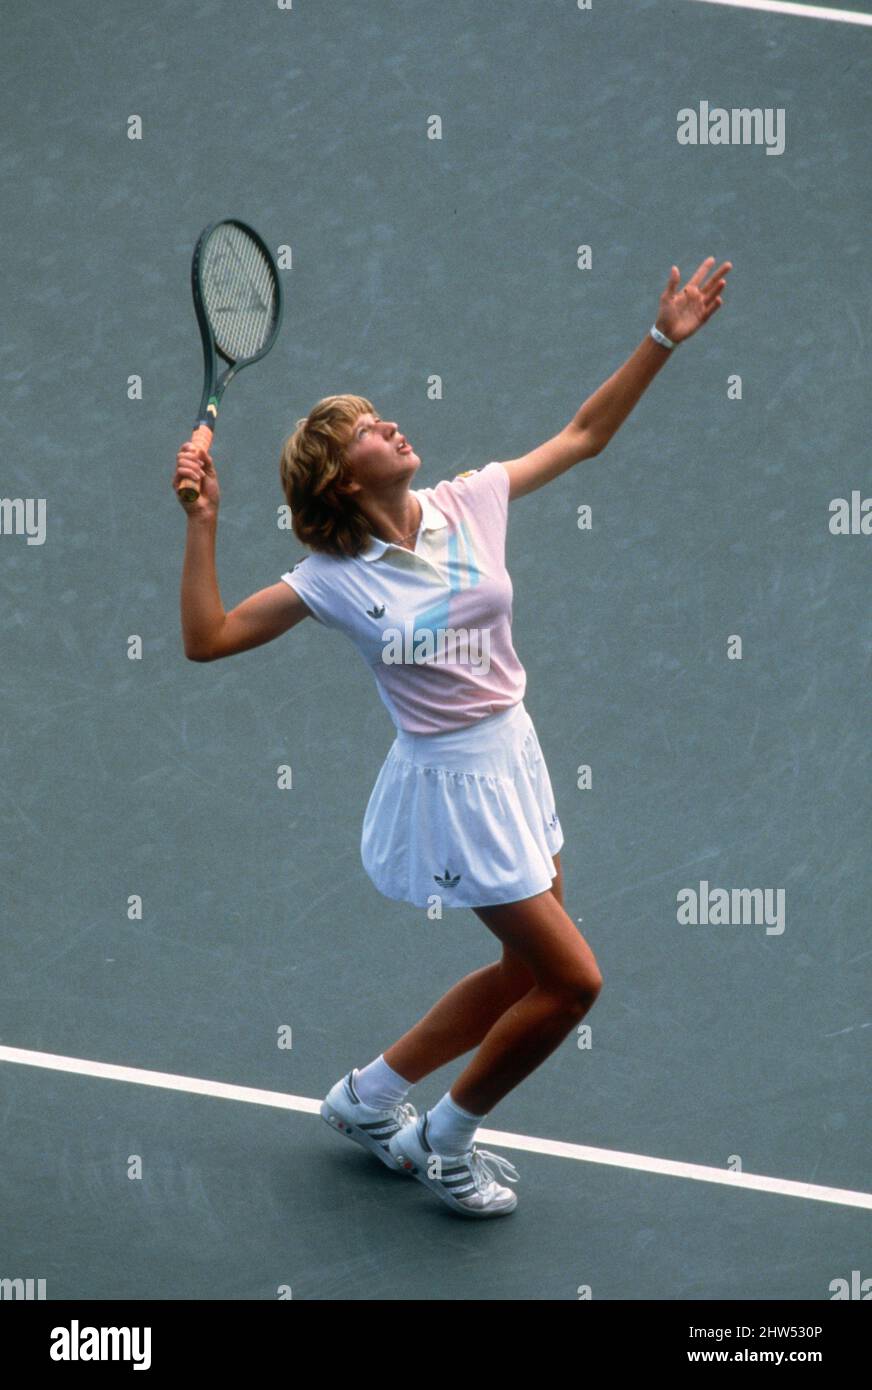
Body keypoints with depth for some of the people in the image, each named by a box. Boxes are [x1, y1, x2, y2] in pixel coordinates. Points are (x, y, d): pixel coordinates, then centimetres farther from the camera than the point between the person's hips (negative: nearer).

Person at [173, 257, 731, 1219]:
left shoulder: (467, 504, -3)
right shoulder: (332, 579, -14)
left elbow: (582, 434, 6)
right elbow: (206, 638, -13)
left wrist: (663, 339, 1)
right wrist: (202, 523, -22)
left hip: (514, 755, 7)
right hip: (453, 781, -7)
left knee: (527, 973, 17)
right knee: (571, 978, -4)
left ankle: (369, 1097, 33)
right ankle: (445, 1141, 17)